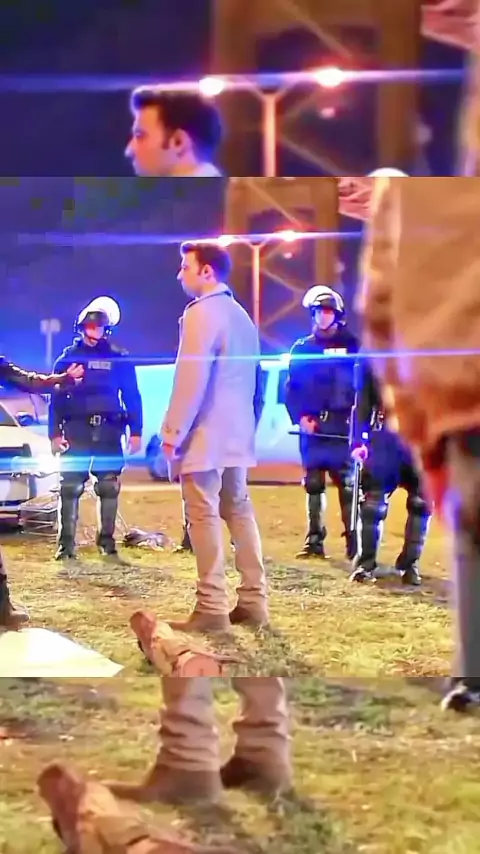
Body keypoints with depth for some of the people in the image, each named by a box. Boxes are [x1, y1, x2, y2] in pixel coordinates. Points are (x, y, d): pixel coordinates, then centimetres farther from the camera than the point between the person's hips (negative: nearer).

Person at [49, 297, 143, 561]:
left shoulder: (119, 358, 6)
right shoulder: (69, 357, 7)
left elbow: (132, 396, 7)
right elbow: (57, 397, 4)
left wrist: (135, 431, -1)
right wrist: (55, 433, -5)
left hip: (108, 432, 0)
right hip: (77, 431, 0)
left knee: (109, 489, 5)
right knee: (70, 488, -4)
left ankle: (107, 541, 14)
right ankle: (66, 544, -2)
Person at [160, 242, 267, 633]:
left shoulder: (201, 312, -12)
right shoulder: (240, 315, 17)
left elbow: (191, 379, -19)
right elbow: (254, 378, 21)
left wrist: (173, 431, -16)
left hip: (205, 436, -9)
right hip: (236, 434, 9)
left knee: (204, 516, -8)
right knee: (239, 511, 11)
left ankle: (212, 608, -9)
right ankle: (253, 601, 12)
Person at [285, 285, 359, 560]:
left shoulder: (351, 345, 5)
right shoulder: (302, 348, 12)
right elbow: (292, 387, 8)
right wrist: (300, 417, -6)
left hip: (342, 427, -3)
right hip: (312, 427, 3)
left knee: (348, 484, -5)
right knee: (313, 484, 6)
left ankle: (354, 542, -4)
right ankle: (314, 540, 11)